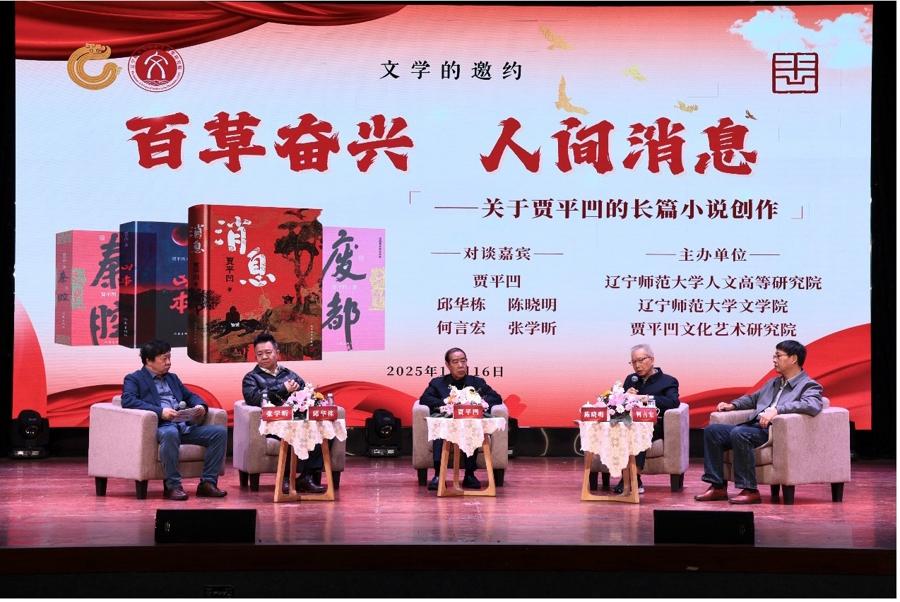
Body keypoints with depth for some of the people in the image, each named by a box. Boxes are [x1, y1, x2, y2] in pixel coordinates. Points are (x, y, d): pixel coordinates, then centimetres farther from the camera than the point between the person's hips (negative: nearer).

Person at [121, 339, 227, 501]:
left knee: (220, 431, -14)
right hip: (161, 427, -7)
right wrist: (160, 411, -21)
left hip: (185, 426, 7)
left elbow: (190, 395, 32)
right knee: (171, 433, -41)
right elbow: (128, 401, -10)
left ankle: (208, 483, -14)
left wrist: (200, 406, 6)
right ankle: (172, 486, -30)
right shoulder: (134, 379, 7)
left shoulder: (172, 378, 29)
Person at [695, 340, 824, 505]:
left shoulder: (809, 386, 2)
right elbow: (752, 398, 43)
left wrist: (777, 409, -29)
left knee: (739, 433, -35)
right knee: (712, 430, -8)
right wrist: (733, 405, 23)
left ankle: (750, 491, -29)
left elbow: (813, 405, -21)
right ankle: (718, 486, -9)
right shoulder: (773, 383, 28)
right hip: (754, 426, 8)